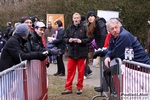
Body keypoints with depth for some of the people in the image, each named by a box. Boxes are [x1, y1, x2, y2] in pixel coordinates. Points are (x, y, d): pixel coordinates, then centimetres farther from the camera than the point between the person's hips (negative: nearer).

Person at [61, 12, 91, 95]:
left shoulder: (84, 28, -4)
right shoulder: (69, 28, 6)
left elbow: (89, 39, -5)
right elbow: (65, 38, 10)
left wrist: (81, 41, -18)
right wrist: (68, 40, -11)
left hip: (81, 53, -2)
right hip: (72, 52, 2)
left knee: (81, 71, 6)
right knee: (70, 70, 5)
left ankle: (79, 87, 18)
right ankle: (68, 88, 12)